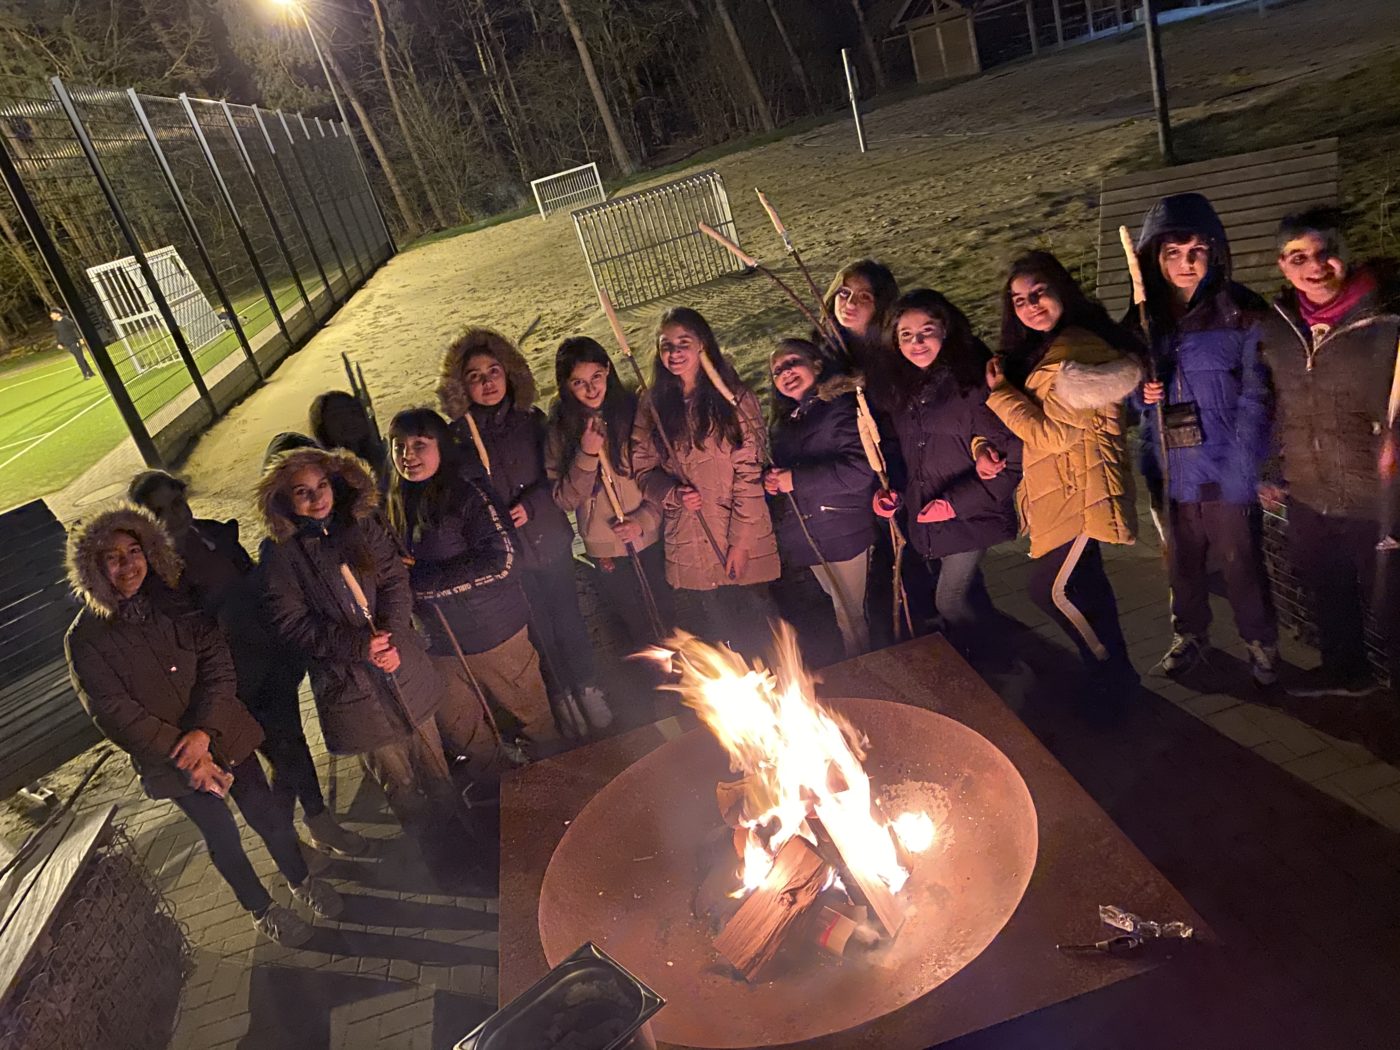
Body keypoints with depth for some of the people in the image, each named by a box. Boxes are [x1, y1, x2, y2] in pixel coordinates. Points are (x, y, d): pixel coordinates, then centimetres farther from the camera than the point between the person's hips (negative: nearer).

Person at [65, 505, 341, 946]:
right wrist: (183, 755, -18)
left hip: (223, 734, 2)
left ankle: (300, 879, 36)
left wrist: (205, 731, -19)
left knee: (267, 811, 10)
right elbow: (115, 713, -14)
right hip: (168, 757, -2)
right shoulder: (85, 638, -12)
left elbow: (218, 665, -7)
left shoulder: (175, 605, -4)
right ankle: (262, 909, 34)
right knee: (222, 835, 10)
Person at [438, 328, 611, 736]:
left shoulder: (532, 421, -3)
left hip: (549, 539, 1)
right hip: (505, 551, -1)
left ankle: (588, 688, 30)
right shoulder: (459, 435, -6)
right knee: (539, 627, 12)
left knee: (568, 616, 10)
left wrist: (531, 504, -16)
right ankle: (564, 694, 32)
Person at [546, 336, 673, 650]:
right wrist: (586, 456, -24)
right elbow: (564, 501, -10)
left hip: (652, 539, -1)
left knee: (674, 620, 15)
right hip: (605, 551, 1)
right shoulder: (561, 429, -7)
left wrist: (644, 519, -17)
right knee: (637, 628, 19)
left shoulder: (635, 411, -11)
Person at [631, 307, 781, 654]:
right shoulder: (653, 405, 3)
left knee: (757, 632, 8)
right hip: (691, 546, 2)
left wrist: (741, 540, -13)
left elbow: (749, 472, -9)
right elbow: (644, 469, 6)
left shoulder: (735, 397, -6)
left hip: (744, 543, -2)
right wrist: (674, 494, -16)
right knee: (717, 630, 14)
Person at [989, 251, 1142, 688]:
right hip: (1059, 492, 10)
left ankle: (1114, 675, 13)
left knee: (1052, 589, -4)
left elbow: (1055, 435, -22)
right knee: (1083, 583, 19)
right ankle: (1114, 671, 34)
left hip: (1078, 491, -10)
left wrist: (1001, 393, -14)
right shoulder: (1040, 348, 12)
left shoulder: (1075, 349, -20)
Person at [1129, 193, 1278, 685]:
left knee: (1241, 562, 6)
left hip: (1226, 469, -4)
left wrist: (1248, 468, -17)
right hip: (1171, 469, 4)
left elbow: (1256, 396, -10)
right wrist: (1141, 394, -9)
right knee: (1181, 561, 17)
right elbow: (1130, 383, 15)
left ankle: (1261, 643, 28)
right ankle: (1190, 634, 37)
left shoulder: (1241, 313, -8)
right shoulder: (1145, 318, 4)